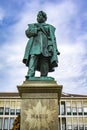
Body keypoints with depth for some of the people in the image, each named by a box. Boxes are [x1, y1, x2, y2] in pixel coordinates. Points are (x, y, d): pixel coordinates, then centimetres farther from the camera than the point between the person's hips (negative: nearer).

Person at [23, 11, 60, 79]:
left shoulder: (49, 27, 23)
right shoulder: (33, 26, 27)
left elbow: (53, 39, 12)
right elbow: (27, 33, 7)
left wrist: (55, 50, -1)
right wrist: (38, 29, -3)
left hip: (46, 48, 0)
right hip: (35, 47, 0)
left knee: (44, 65, -10)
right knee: (32, 62, -21)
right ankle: (30, 78, -35)